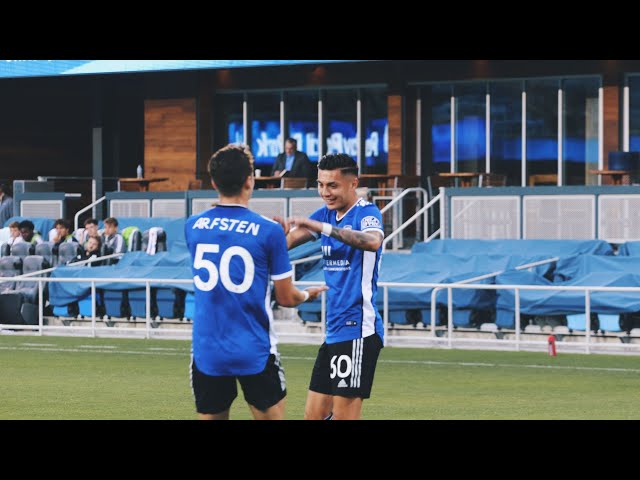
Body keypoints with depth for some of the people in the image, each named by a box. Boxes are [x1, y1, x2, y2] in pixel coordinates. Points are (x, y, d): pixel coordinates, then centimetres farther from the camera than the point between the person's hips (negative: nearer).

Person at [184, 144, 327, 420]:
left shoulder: (192, 226, 2)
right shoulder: (268, 231, -10)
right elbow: (286, 298, -3)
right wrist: (307, 294, 21)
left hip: (206, 353, 3)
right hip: (255, 353, -3)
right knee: (271, 416, 8)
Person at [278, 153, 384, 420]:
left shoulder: (367, 212, -10)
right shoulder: (326, 215, 13)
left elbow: (373, 241, -33)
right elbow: (289, 240, -1)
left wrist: (322, 227, -41)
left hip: (357, 330, -8)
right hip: (334, 329, 8)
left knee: (343, 416, -9)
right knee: (314, 415, 9)